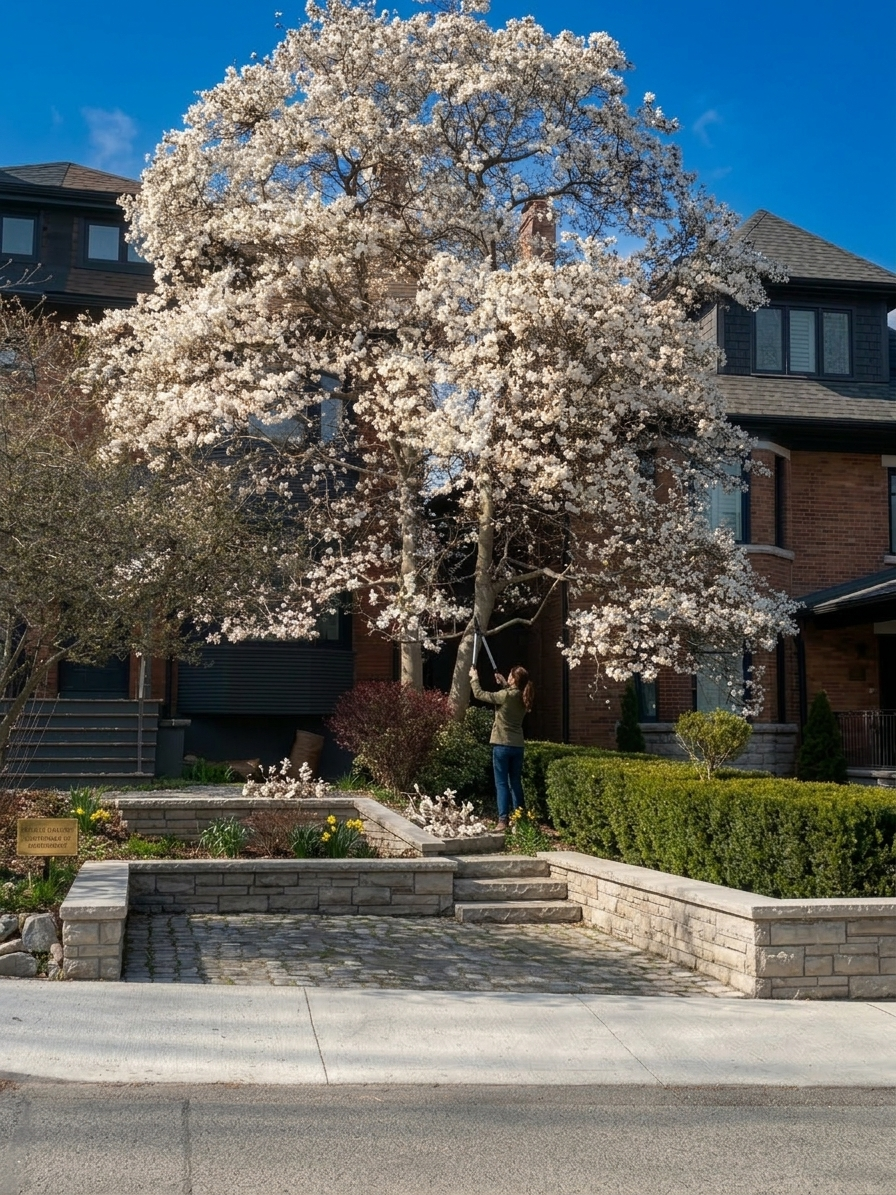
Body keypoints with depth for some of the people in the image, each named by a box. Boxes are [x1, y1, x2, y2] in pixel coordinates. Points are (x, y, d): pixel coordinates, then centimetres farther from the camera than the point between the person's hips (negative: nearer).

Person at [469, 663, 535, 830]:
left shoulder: (505, 695, -14)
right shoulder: (523, 698, 4)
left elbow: (479, 694, -5)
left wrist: (474, 678, 9)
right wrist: (503, 684, 27)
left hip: (502, 745, -6)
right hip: (518, 745, 6)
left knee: (502, 783, -4)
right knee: (516, 782, 13)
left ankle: (503, 820, -8)